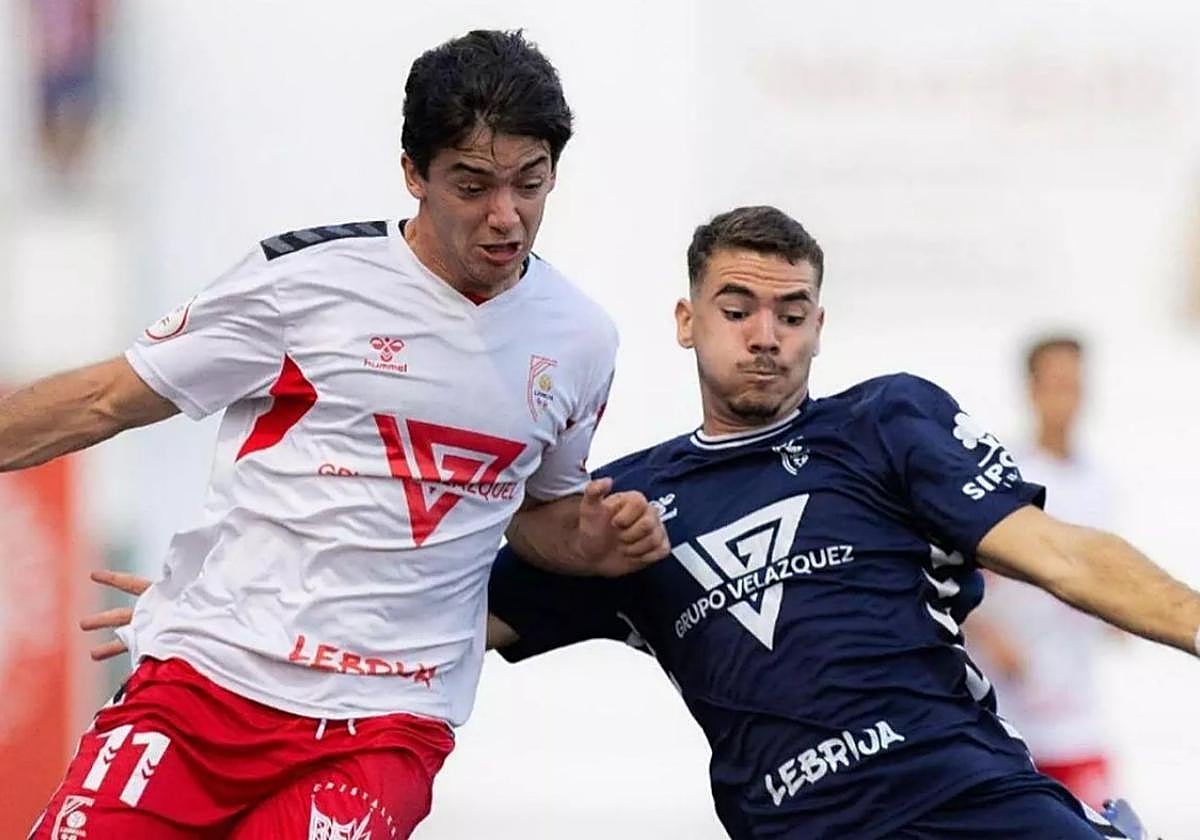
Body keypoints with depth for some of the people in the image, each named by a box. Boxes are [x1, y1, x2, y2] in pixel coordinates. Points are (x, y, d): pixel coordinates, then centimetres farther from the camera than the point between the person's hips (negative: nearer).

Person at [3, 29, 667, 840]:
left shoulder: (580, 340, 8)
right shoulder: (307, 277, -4)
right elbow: (105, 402, 4)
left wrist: (592, 542, 5)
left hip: (384, 724, 2)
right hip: (210, 677, -2)